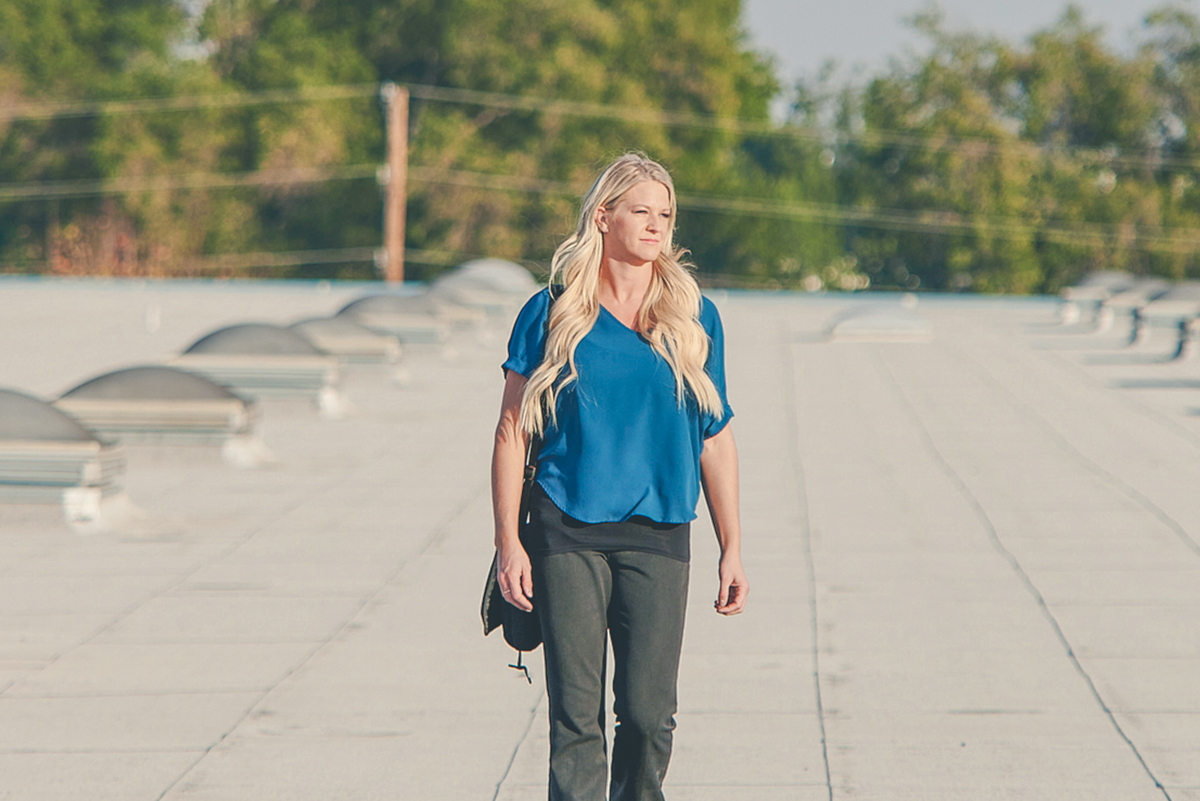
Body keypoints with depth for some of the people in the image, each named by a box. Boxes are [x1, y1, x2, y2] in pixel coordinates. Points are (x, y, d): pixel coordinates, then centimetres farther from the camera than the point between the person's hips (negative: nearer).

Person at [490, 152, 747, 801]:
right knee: (576, 716, -4)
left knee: (648, 713, -3)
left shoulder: (694, 318, 9)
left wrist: (731, 552, 8)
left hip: (658, 537, 2)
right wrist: (508, 543, -3)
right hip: (568, 534, -1)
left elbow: (715, 440, 12)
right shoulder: (553, 314, 3)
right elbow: (512, 432, 5)